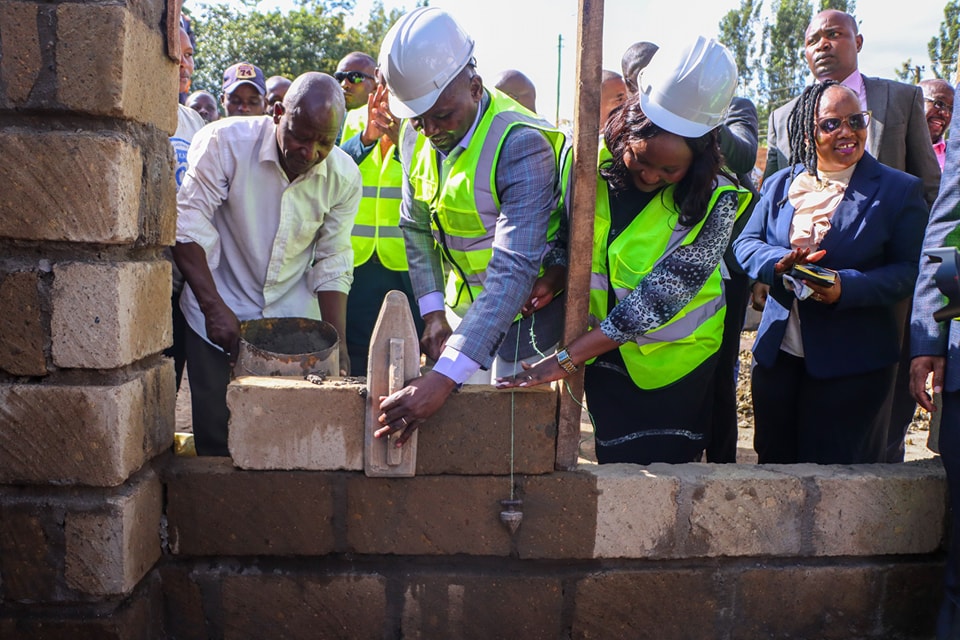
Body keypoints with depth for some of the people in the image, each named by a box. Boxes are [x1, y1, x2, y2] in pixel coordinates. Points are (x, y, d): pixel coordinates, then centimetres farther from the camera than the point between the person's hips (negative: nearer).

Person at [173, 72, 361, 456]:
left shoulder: (344, 178, -6)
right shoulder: (226, 142, -14)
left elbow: (332, 263, 1)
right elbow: (188, 226, -13)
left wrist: (337, 343, -5)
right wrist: (214, 307, -20)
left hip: (296, 322, 2)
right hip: (219, 319, -2)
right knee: (216, 442, 1)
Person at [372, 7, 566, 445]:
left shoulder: (522, 145, -26)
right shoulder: (416, 137, -3)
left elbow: (514, 272, -34)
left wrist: (444, 377, -41)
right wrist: (432, 314, -3)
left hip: (517, 320, -6)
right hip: (458, 312, 6)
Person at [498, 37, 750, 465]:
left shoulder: (714, 201, -20)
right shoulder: (596, 164, -11)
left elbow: (659, 297, -25)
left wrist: (564, 359, -29)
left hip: (675, 365, -3)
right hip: (605, 356, 3)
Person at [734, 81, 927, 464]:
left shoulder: (899, 189, -1)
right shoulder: (779, 185, 11)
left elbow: (910, 270, -7)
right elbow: (745, 242, 5)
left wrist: (846, 287, -23)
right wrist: (780, 262, -17)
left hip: (851, 364, -4)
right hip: (777, 356, 4)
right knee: (773, 463, 14)